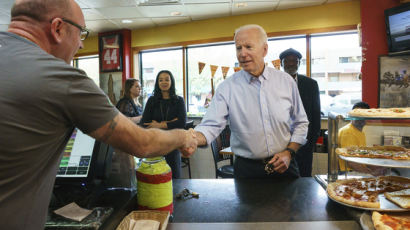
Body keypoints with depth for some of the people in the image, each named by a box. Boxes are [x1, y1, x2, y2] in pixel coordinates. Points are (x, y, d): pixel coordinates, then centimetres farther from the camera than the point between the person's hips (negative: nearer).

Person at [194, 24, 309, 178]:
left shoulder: (286, 81, -1)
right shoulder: (227, 88, -8)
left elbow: (301, 123, 6)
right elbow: (211, 125, -16)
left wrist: (289, 152, -6)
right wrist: (193, 139, -37)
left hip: (284, 166, 2)